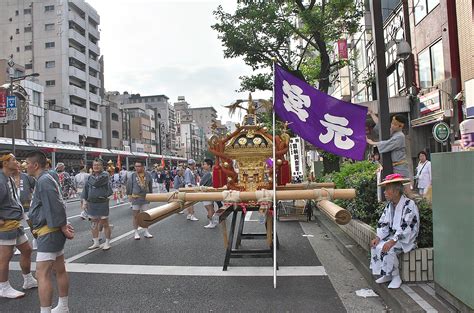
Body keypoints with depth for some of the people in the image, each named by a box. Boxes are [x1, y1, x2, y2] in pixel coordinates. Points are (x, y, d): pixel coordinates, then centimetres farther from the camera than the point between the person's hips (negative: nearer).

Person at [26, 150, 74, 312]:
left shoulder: (44, 181, -17)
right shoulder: (46, 179, 15)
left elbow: (56, 207, -22)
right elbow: (58, 206, 16)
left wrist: (63, 228, -16)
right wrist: (64, 226, 9)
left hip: (49, 233, -10)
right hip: (53, 232, 10)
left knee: (42, 275, -8)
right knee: (59, 270, 17)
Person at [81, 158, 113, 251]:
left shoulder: (105, 175, -9)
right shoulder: (91, 176, 11)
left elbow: (96, 183, -23)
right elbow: (86, 188, 15)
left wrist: (90, 180, -4)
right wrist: (85, 200, 8)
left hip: (102, 203, -6)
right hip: (91, 203, 6)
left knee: (104, 223, 2)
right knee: (94, 223, 13)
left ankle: (107, 243, 14)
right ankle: (96, 243, 25)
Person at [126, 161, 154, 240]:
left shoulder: (147, 175, -2)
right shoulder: (133, 175, -7)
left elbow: (150, 185, 9)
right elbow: (129, 185, 4)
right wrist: (129, 195, 4)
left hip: (145, 197, 2)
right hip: (135, 198, -2)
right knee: (136, 216, 5)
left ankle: (146, 232, 18)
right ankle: (136, 233, 15)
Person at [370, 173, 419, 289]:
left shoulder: (409, 204, -18)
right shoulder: (389, 205, 7)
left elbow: (406, 228, -25)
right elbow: (383, 223, 9)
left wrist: (392, 241, -31)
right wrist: (378, 237, -7)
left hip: (407, 239, -8)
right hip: (394, 236, 8)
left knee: (388, 249, -27)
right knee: (376, 246, -11)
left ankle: (396, 277, -7)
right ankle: (387, 275, 2)